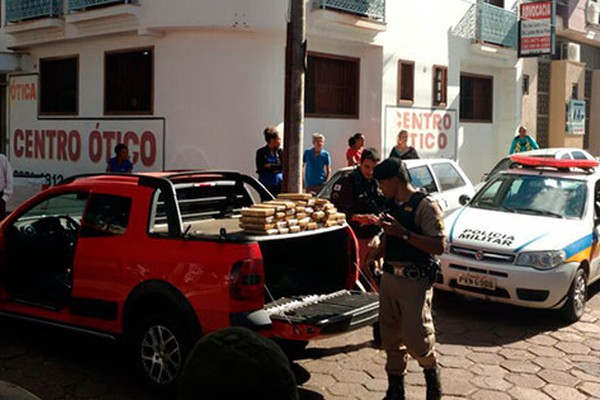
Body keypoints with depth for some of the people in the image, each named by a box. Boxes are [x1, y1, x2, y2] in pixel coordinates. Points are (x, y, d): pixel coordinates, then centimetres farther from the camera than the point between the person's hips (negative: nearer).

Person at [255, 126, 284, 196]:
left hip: (279, 185, 2)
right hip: (266, 185, -2)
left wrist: (270, 166, -12)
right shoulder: (261, 152, 1)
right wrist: (276, 168, -9)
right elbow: (260, 169, -6)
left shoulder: (280, 152, 7)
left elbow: (283, 167, -3)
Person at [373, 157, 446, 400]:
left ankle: (431, 371, 23)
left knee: (415, 338, -8)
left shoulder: (425, 206, -12)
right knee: (391, 338, 11)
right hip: (390, 277, 8)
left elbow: (440, 246, -20)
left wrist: (403, 234, -24)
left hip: (415, 281, -7)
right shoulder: (392, 205, 13)